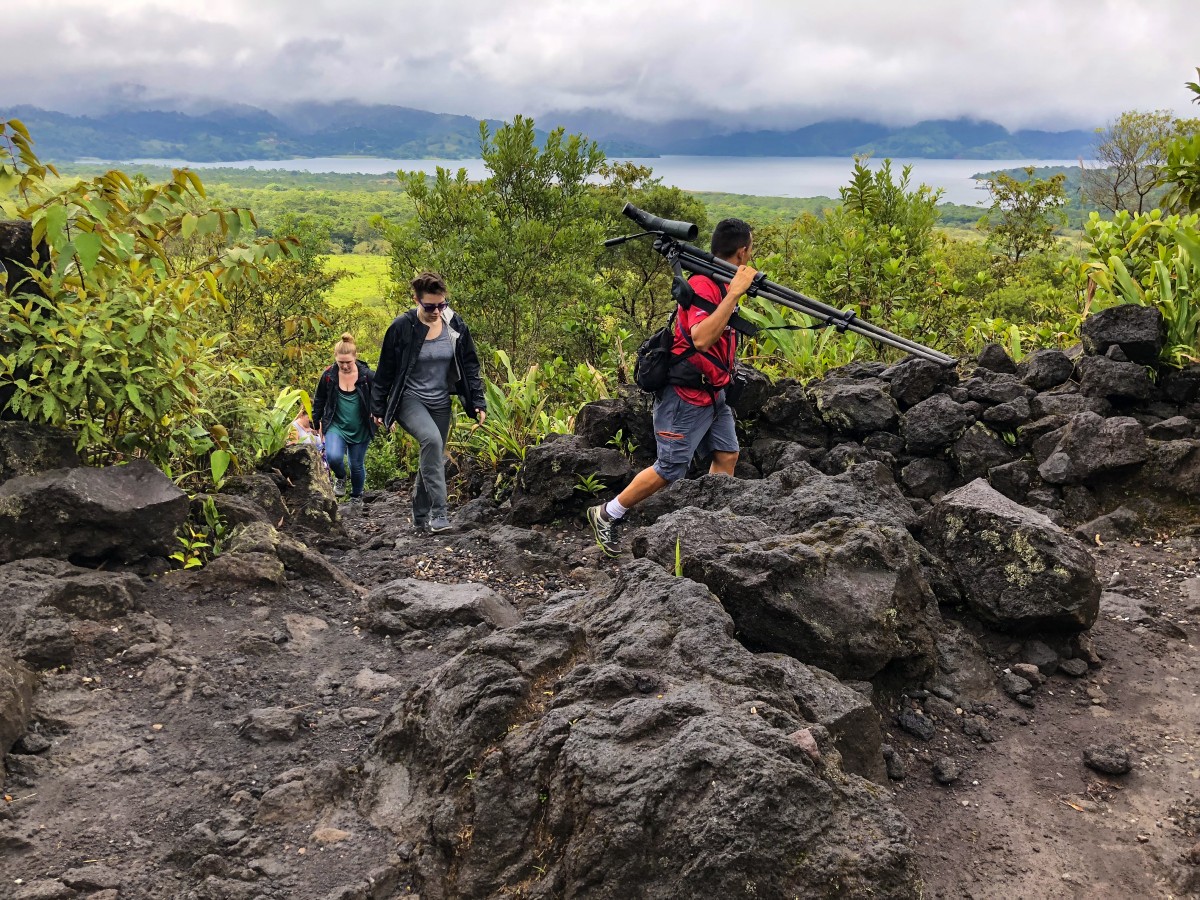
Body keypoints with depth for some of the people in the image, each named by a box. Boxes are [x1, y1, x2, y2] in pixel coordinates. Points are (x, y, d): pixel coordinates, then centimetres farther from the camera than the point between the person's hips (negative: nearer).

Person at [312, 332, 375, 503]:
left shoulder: (367, 375, -12)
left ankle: (356, 496, 37)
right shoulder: (329, 375, -7)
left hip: (360, 430, 0)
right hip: (336, 426, 0)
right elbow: (319, 401, 7)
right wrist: (317, 424, 11)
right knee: (333, 457, -25)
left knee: (357, 465, 10)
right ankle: (340, 477, 10)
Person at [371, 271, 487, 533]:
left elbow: (470, 366, 5)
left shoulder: (455, 325, -3)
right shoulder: (402, 327, -13)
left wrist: (478, 402, 0)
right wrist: (378, 408, -1)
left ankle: (421, 518, 25)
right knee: (432, 440, -30)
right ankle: (439, 510, -28)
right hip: (409, 400, -4)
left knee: (433, 457, 9)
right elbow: (385, 370, -4)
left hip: (440, 403, 5)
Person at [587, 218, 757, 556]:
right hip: (685, 394, -10)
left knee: (727, 455, 8)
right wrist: (734, 293, -36)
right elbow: (701, 338, -37)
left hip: (712, 391, 10)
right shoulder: (702, 284, -22)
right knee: (669, 469, -3)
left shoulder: (722, 283, 9)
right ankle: (605, 515, 11)